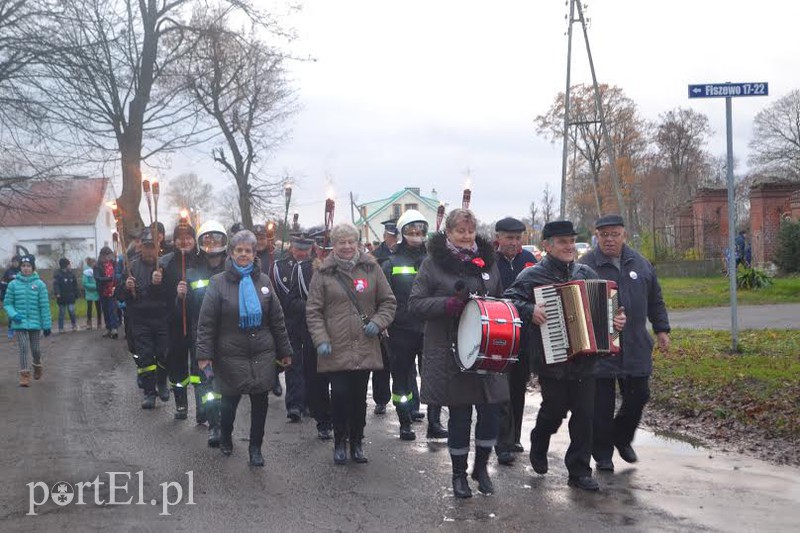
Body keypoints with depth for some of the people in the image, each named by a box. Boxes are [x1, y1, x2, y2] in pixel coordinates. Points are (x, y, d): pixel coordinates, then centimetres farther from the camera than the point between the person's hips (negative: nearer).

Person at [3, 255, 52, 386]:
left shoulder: (39, 284, -5)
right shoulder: (13, 284, -2)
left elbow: (44, 306, -3)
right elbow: (7, 303, 4)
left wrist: (47, 325, -3)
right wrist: (13, 314, -15)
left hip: (35, 322, 0)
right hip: (20, 323, 0)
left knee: (35, 348, 11)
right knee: (23, 348, -8)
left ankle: (37, 365, 40)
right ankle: (24, 375, -2)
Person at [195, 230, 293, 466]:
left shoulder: (263, 280, 5)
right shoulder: (219, 282, -4)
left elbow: (277, 319, 9)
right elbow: (206, 322, -6)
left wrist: (285, 351, 9)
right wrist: (204, 354, -11)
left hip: (262, 353, 3)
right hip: (231, 354, -3)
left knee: (260, 401, 5)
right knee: (230, 400, 8)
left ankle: (255, 448, 20)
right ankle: (225, 438, 35)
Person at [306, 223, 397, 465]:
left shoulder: (371, 268, 6)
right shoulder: (323, 273, 1)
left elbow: (388, 302, 10)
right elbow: (313, 311, 0)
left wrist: (378, 322, -6)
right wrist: (321, 340, -10)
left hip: (365, 348, 2)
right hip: (336, 349, -2)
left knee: (359, 396, 8)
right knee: (339, 395, -3)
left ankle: (357, 442, 24)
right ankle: (339, 442, 16)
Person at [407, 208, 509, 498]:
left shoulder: (487, 261, 11)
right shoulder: (433, 262, -2)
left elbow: (500, 298, 22)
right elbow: (416, 303, -7)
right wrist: (450, 304, -21)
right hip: (449, 352, -3)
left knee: (491, 411, 1)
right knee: (459, 415, 3)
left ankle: (481, 466, 24)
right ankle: (459, 473, 21)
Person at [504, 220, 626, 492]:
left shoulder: (586, 273, 11)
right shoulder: (533, 275, -3)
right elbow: (508, 300, -8)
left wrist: (617, 318, 3)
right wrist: (529, 310, -24)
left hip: (584, 360, 4)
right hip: (552, 361, -4)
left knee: (585, 413, 2)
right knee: (555, 410, 5)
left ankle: (579, 471, 12)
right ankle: (539, 446, 38)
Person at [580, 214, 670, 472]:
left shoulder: (640, 264, 9)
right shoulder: (586, 265, -7)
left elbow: (655, 300, 18)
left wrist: (662, 330, 16)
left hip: (636, 347, 4)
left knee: (638, 395, 10)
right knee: (602, 404, 2)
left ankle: (622, 438, 34)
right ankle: (602, 454, 15)